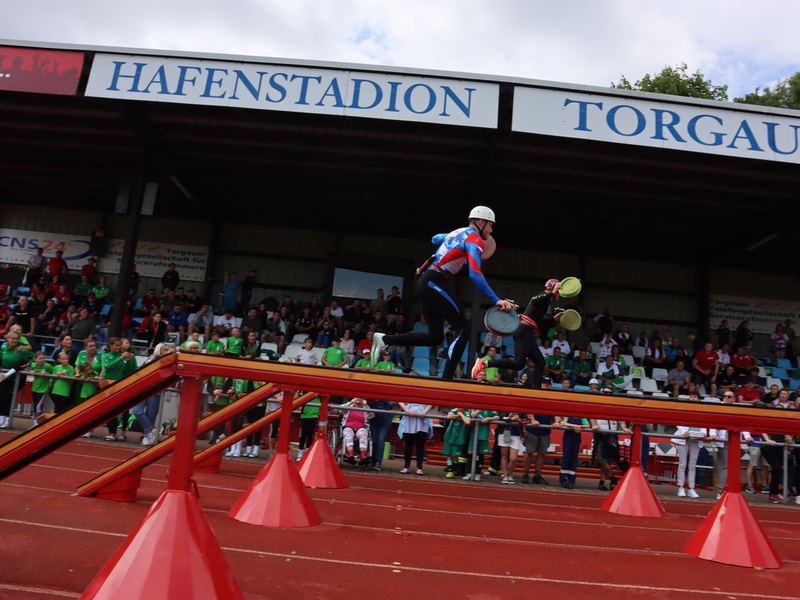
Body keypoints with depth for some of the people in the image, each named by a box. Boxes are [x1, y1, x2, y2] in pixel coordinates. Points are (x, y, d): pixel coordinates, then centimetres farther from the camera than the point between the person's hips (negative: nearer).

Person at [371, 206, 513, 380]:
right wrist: (496, 300, -22)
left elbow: (435, 239, 42)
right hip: (436, 282, -9)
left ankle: (384, 339, 9)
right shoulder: (475, 239, -6)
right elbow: (475, 275, -19)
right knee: (463, 329, -8)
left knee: (435, 336, 9)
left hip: (427, 281, 9)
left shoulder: (459, 232, 21)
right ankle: (446, 378, -13)